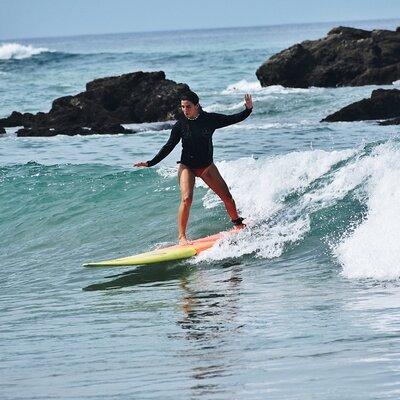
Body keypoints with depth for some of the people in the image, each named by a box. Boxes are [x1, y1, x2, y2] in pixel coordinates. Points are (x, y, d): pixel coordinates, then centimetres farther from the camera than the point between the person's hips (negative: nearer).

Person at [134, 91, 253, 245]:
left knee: (227, 197, 7)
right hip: (187, 166, -2)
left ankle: (238, 224, 34)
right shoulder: (180, 125, -10)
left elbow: (234, 119, -1)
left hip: (207, 166, 2)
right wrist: (150, 163, -11)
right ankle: (182, 237, -20)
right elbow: (169, 146, -6)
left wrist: (248, 109, -15)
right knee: (186, 199, -24)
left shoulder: (210, 119, -9)